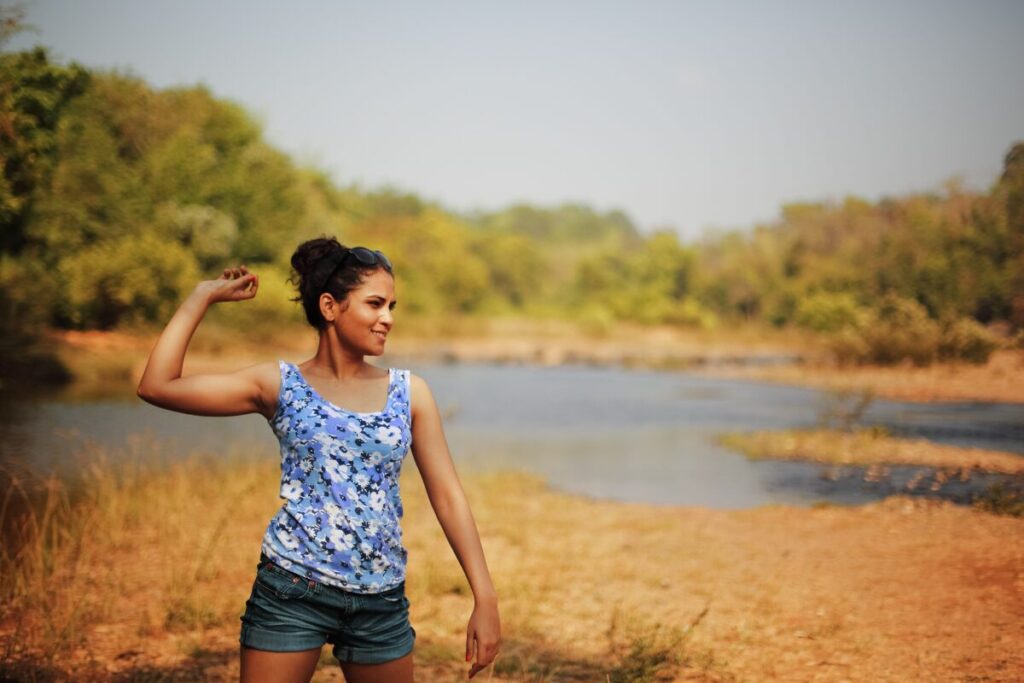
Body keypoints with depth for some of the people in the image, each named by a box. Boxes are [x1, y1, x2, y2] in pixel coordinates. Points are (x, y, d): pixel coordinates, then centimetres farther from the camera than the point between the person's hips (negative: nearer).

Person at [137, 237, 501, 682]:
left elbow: (447, 496, 4)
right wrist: (203, 296, 0)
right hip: (292, 590, -2)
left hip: (381, 601, 3)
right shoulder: (280, 386, 0)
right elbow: (157, 387, -6)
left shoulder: (409, 393, 5)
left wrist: (485, 598, -2)